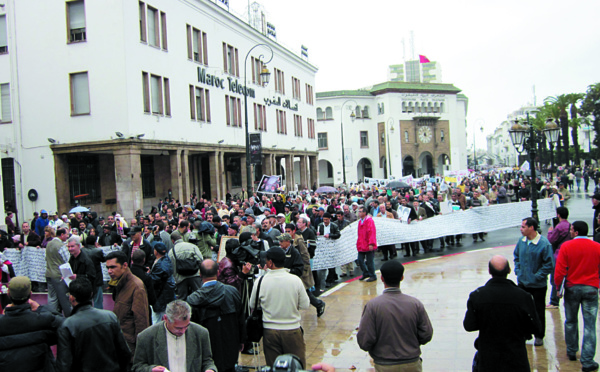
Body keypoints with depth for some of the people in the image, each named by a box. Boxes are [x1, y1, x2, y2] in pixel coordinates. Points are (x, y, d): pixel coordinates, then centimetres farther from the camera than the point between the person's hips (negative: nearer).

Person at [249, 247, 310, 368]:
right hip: (292, 330, 0)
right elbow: (305, 305, -3)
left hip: (269, 331, 0)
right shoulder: (295, 280, -10)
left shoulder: (260, 281, -11)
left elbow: (252, 307, 2)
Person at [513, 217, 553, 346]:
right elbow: (516, 256, 14)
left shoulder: (544, 243, -19)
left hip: (538, 285, -5)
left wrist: (538, 276, -15)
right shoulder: (521, 241, -2)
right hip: (522, 282, 5)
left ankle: (539, 336, 27)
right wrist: (518, 270, 3)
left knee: (539, 311, 11)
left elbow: (549, 264, -14)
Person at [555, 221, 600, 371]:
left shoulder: (566, 246, -10)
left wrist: (558, 286, 4)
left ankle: (571, 352, 30)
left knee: (571, 321, 17)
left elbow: (560, 270, -10)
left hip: (572, 287, 0)